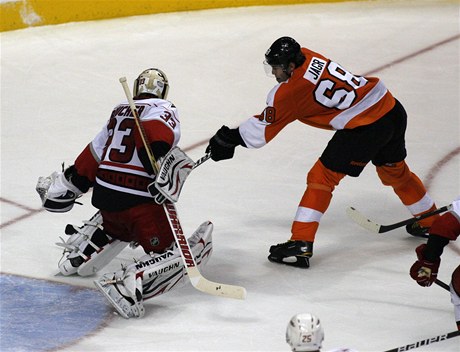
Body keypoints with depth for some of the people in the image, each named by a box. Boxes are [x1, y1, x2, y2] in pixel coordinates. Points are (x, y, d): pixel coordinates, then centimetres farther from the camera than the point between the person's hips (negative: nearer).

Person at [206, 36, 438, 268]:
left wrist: (229, 139, 4)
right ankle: (430, 223, 49)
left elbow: (263, 129, -8)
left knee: (323, 175, -2)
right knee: (392, 168, 30)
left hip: (366, 127, -9)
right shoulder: (305, 56, 6)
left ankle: (300, 245, -5)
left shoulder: (294, 90, -16)